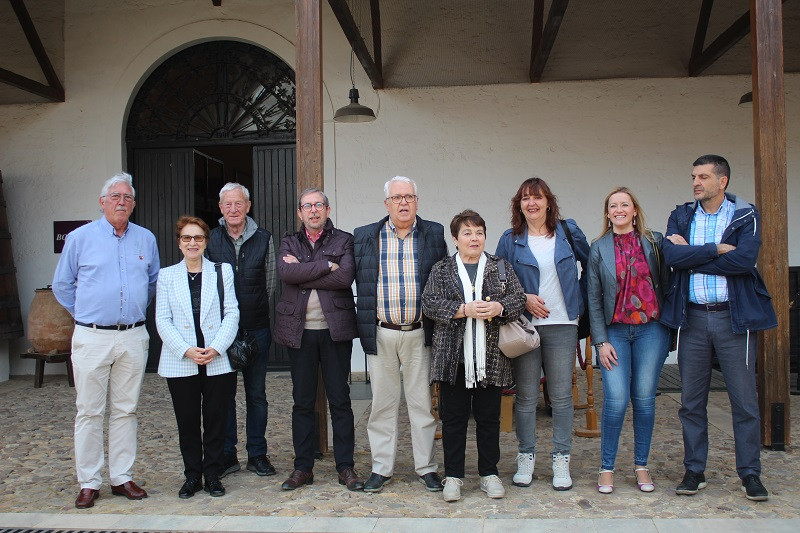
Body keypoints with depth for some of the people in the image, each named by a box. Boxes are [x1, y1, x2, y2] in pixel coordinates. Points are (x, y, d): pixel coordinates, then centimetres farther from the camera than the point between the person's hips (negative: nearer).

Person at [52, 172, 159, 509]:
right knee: (89, 412, 2)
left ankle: (122, 478, 17)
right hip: (92, 338, -2)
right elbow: (62, 285, 10)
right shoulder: (80, 238, 2)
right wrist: (84, 315, 8)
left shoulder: (146, 239, 8)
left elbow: (154, 283, 20)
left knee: (126, 410, 8)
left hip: (133, 338, 2)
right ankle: (89, 483, 11)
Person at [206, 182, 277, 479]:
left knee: (256, 393, 8)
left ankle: (257, 454, 19)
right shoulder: (210, 240, 2)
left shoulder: (263, 239, 3)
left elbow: (271, 282, 8)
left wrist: (259, 314, 6)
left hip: (257, 329, 0)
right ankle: (227, 455, 19)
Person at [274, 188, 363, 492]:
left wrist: (302, 272, -10)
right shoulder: (289, 243, 12)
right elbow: (285, 272, -10)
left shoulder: (343, 241, 5)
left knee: (340, 399, 3)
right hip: (299, 330, 2)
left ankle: (345, 467, 14)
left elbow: (345, 277, -13)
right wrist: (326, 266, -13)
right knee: (302, 401, 7)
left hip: (335, 329, -2)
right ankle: (303, 468, 18)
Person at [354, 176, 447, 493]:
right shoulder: (365, 236, 6)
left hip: (419, 333, 0)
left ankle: (426, 467, 20)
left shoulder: (434, 234, 5)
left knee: (422, 402, 7)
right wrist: (365, 323, 3)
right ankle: (381, 468, 20)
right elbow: (355, 281, 8)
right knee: (382, 402, 8)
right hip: (381, 334, 1)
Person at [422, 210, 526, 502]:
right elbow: (430, 303, -6)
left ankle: (489, 473, 24)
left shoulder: (501, 267, 10)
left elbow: (519, 298, 5)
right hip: (453, 357, -1)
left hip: (490, 357, 1)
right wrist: (466, 310, -17)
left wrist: (499, 307, -15)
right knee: (453, 417, 6)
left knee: (489, 417, 10)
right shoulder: (441, 270, 5)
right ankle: (453, 475, 17)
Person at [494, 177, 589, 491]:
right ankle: (526, 457, 18)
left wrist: (580, 295, 9)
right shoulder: (510, 240, 4)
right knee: (526, 396, 5)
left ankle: (561, 459, 16)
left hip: (562, 324, 1)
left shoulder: (568, 231, 6)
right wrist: (523, 298, -8)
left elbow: (590, 263, 18)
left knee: (561, 396, 4)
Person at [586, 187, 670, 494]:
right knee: (616, 400, -8)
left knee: (644, 398, 4)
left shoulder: (654, 241, 6)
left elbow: (666, 283, 8)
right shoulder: (599, 248, 5)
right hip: (615, 331, -1)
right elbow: (594, 299, 3)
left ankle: (641, 466, 19)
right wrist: (600, 341, -2)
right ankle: (606, 468, 8)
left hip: (651, 328, 1)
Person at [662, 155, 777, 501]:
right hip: (692, 317, 2)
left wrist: (692, 257, -10)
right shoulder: (681, 217, 10)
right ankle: (694, 471, 19)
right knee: (691, 401, 8)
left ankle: (750, 473, 17)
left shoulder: (745, 216, 2)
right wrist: (716, 249, -12)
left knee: (745, 400, 3)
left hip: (734, 317, -2)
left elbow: (745, 259, -16)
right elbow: (672, 256, -8)